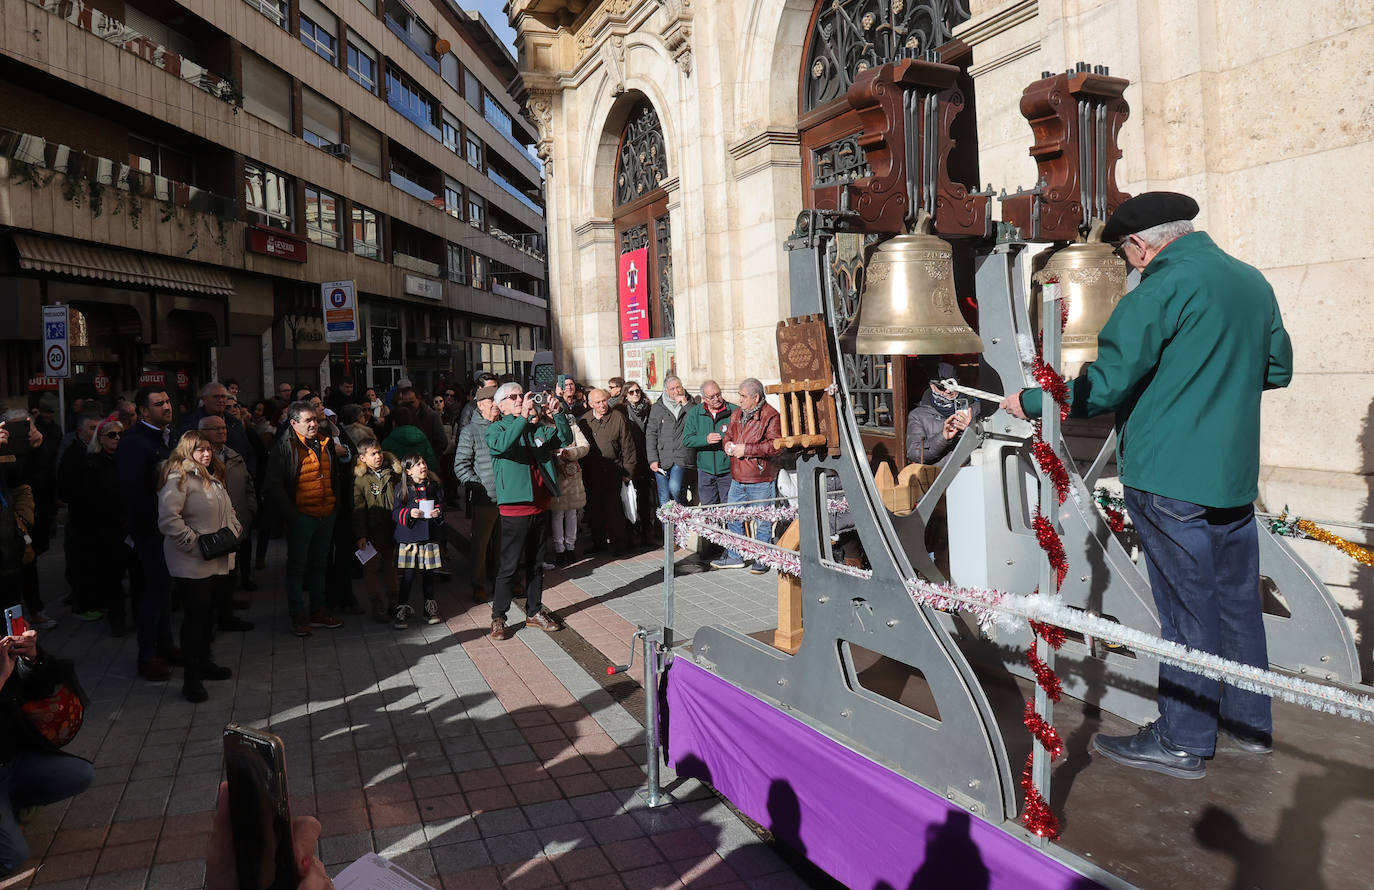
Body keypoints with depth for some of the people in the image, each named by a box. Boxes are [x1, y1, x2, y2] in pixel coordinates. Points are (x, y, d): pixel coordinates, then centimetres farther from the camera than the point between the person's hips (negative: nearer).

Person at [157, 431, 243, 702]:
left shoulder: (212, 477, 16)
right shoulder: (178, 478, -15)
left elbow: (227, 509, 27)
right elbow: (168, 519, -23)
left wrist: (234, 529, 10)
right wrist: (194, 541, -21)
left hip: (220, 561, 9)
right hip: (192, 564, -9)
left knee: (208, 612, 19)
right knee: (195, 616, -3)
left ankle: (204, 662, 33)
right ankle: (191, 677, 6)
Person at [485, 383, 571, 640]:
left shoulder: (538, 428, 12)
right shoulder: (496, 429, -2)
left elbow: (565, 440, 4)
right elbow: (502, 445, -25)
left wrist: (558, 414, -11)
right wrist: (523, 418, -32)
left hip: (540, 506, 5)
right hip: (515, 508, -5)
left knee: (536, 564, 15)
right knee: (509, 566, -2)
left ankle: (534, 612, 27)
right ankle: (498, 618, 10)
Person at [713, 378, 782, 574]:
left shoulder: (770, 416, -11)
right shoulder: (737, 414, 13)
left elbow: (774, 446, -20)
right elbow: (728, 435, 26)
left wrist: (746, 449, -19)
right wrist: (727, 444, 2)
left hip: (761, 482, -7)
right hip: (738, 479, 7)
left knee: (762, 521, 3)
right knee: (734, 518, 13)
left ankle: (761, 559, 16)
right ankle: (734, 556, 25)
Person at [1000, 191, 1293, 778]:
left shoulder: (1163, 289, -15)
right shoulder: (1253, 281, 11)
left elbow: (1104, 385, -20)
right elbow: (1278, 368, 20)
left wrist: (1029, 402, -8)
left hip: (1170, 477, -8)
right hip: (1235, 474, 8)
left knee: (1187, 608, 0)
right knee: (1237, 598, 17)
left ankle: (1182, 742, 12)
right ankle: (1248, 719, 31)